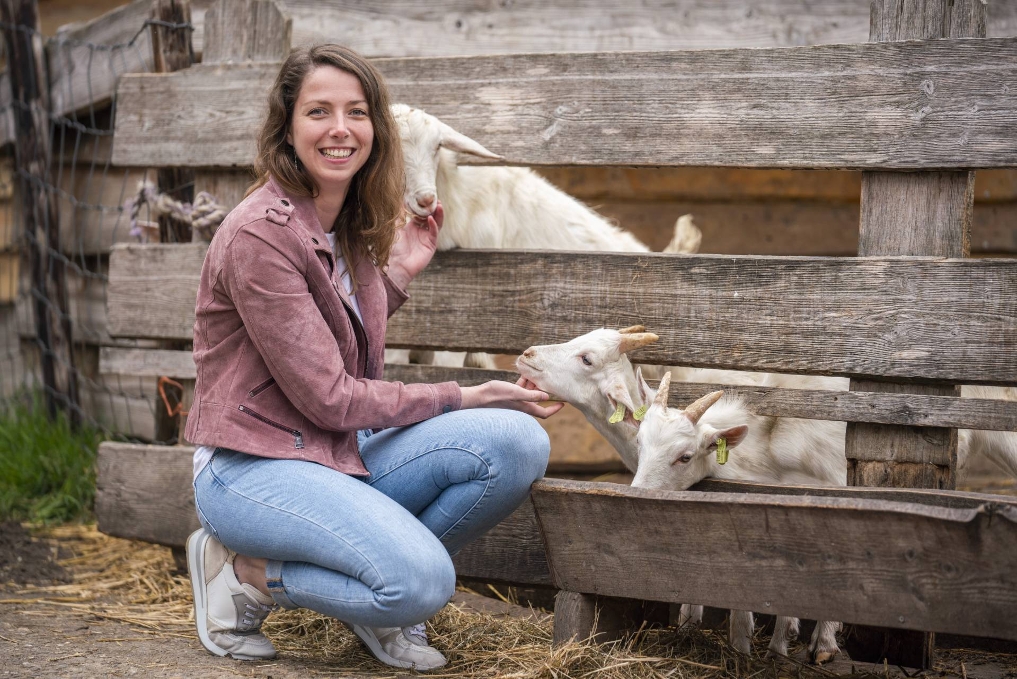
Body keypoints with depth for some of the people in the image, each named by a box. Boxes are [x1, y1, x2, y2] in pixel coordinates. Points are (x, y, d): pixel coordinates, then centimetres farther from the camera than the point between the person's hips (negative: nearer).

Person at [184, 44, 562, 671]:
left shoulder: (352, 228, 10)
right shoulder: (260, 232, -17)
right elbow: (328, 398, -16)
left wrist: (397, 274, 7)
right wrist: (466, 398, -11)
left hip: (343, 453, 8)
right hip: (253, 468, -8)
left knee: (518, 442, -14)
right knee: (421, 580, -30)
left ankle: (387, 601, 4)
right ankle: (245, 575, -3)